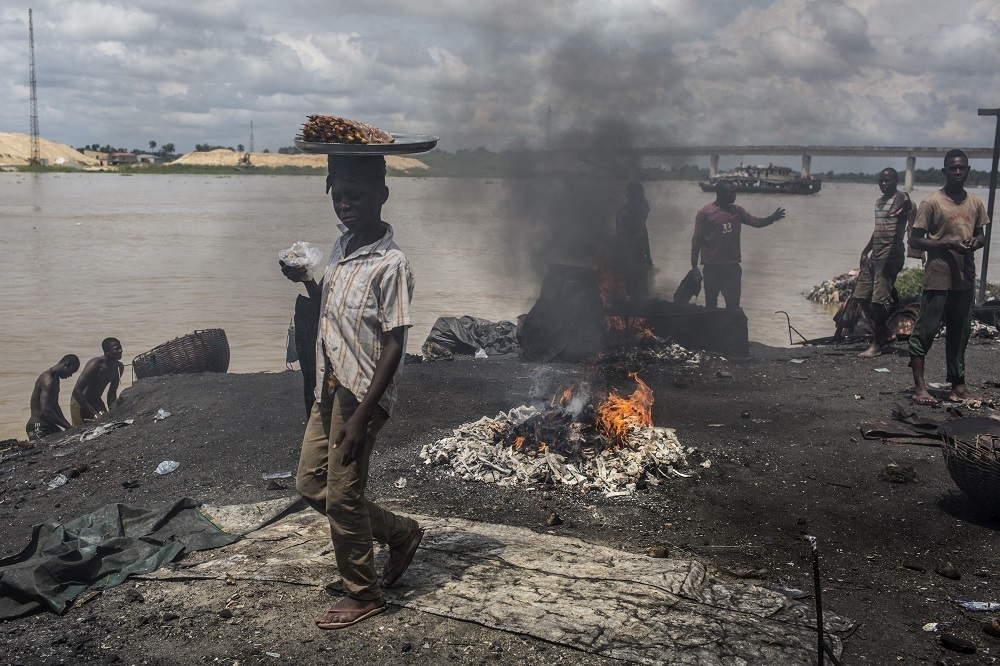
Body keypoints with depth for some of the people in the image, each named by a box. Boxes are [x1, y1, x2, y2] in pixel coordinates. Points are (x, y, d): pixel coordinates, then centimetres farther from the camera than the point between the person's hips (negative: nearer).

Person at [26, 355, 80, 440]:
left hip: (49, 427, 10)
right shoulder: (48, 380, -17)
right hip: (38, 428, -10)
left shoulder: (55, 379, 14)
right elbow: (45, 411, -25)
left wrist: (68, 425, 16)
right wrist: (67, 427, -18)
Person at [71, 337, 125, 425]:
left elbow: (112, 392, 6)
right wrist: (94, 412, -35)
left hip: (97, 401, 7)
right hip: (79, 402, -6)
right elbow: (76, 391, -32)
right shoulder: (95, 365, -28)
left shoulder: (119, 367, -6)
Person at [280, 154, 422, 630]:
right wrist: (306, 281, 3)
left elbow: (394, 345, -18)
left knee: (343, 495, 1)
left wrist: (361, 416, -21)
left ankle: (363, 595, 21)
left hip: (362, 395, -9)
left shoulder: (390, 265, -17)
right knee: (310, 483, 15)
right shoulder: (342, 247, 8)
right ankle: (401, 533, 30)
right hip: (329, 388, 9)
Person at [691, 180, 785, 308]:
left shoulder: (737, 210, 8)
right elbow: (697, 240, -4)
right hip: (712, 266, -4)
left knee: (733, 303, 6)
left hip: (732, 265, 4)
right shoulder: (705, 213, -6)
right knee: (711, 303, 7)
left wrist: (771, 218, -20)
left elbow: (755, 222, 1)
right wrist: (694, 266, -4)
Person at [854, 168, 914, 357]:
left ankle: (876, 345, -3)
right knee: (862, 295, 9)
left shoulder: (901, 199, -8)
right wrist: (866, 251, 25)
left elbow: (913, 217, -23)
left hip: (891, 255, -9)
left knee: (879, 300, -10)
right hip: (875, 254, 9)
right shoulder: (879, 201, 19)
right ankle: (882, 333, 23)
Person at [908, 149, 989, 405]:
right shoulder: (932, 202, -7)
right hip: (938, 279, -5)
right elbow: (914, 240, -8)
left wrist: (975, 242, -3)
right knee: (925, 331, -3)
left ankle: (958, 382, 21)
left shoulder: (975, 204, 10)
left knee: (959, 333, 12)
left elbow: (981, 235, 21)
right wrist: (947, 244, -20)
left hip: (966, 279, 6)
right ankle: (919, 386, 0)